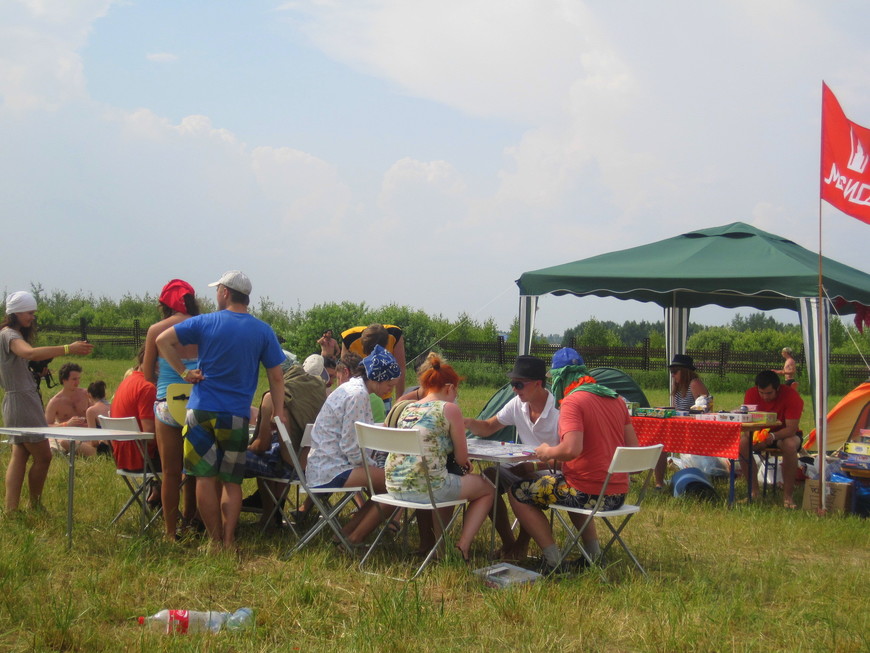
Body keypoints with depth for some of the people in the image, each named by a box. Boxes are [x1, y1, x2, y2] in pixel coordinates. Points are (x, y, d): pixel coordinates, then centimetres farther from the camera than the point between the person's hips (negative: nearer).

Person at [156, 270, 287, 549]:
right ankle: (229, 541, 1)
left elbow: (163, 340, -4)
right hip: (236, 415, 1)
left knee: (206, 479, 4)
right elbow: (276, 376, 2)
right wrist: (278, 412, 8)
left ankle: (216, 541, 6)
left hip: (201, 411, -1)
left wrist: (184, 372, 0)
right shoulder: (263, 331, 2)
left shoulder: (205, 323, 0)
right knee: (231, 482, 8)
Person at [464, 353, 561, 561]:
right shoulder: (518, 405, 2)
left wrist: (533, 467, -32)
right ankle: (507, 542, -4)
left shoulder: (559, 409, -21)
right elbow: (487, 428, 11)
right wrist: (468, 423, -11)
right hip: (526, 467, 7)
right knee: (488, 478, -15)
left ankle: (521, 545, -7)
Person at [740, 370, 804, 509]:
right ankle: (753, 490, -17)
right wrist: (752, 435, -39)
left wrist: (773, 436, -46)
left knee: (790, 445, -38)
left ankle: (788, 495, -26)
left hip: (784, 434, -3)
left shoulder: (791, 396, -24)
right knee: (742, 443, -29)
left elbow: (791, 428, -27)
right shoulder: (751, 394, -16)